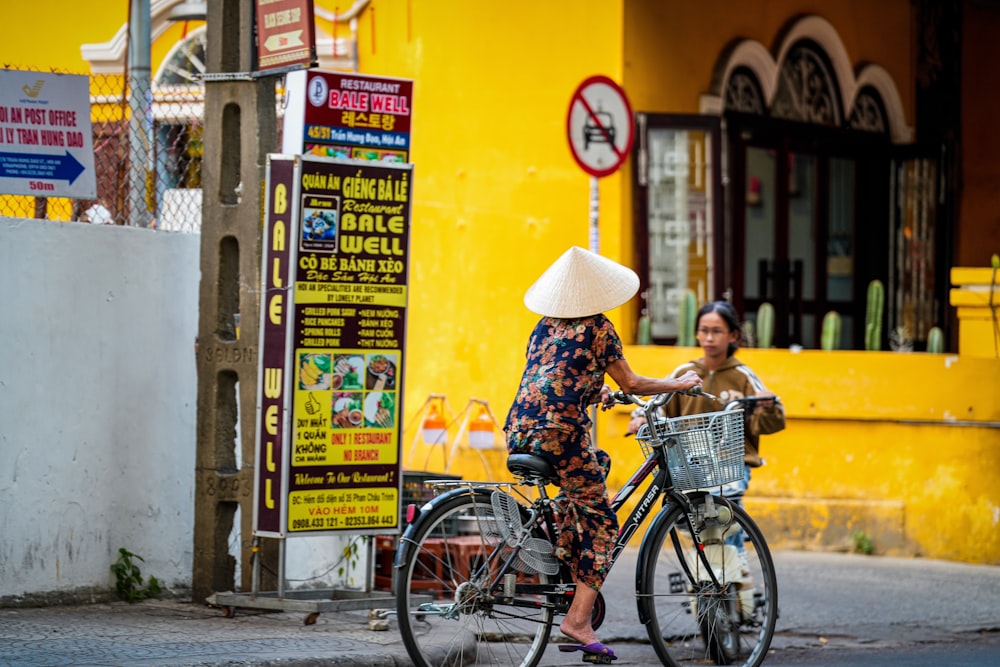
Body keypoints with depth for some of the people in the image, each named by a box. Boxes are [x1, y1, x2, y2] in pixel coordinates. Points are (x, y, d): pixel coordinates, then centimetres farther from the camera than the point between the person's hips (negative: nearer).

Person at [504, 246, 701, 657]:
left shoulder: (544, 325, 19)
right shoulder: (598, 327, 2)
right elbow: (631, 384, 8)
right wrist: (680, 384, 23)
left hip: (518, 435, 7)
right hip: (561, 434, -7)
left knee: (598, 462, 33)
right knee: (602, 525, 5)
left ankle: (562, 556, 22)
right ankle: (579, 619, -7)